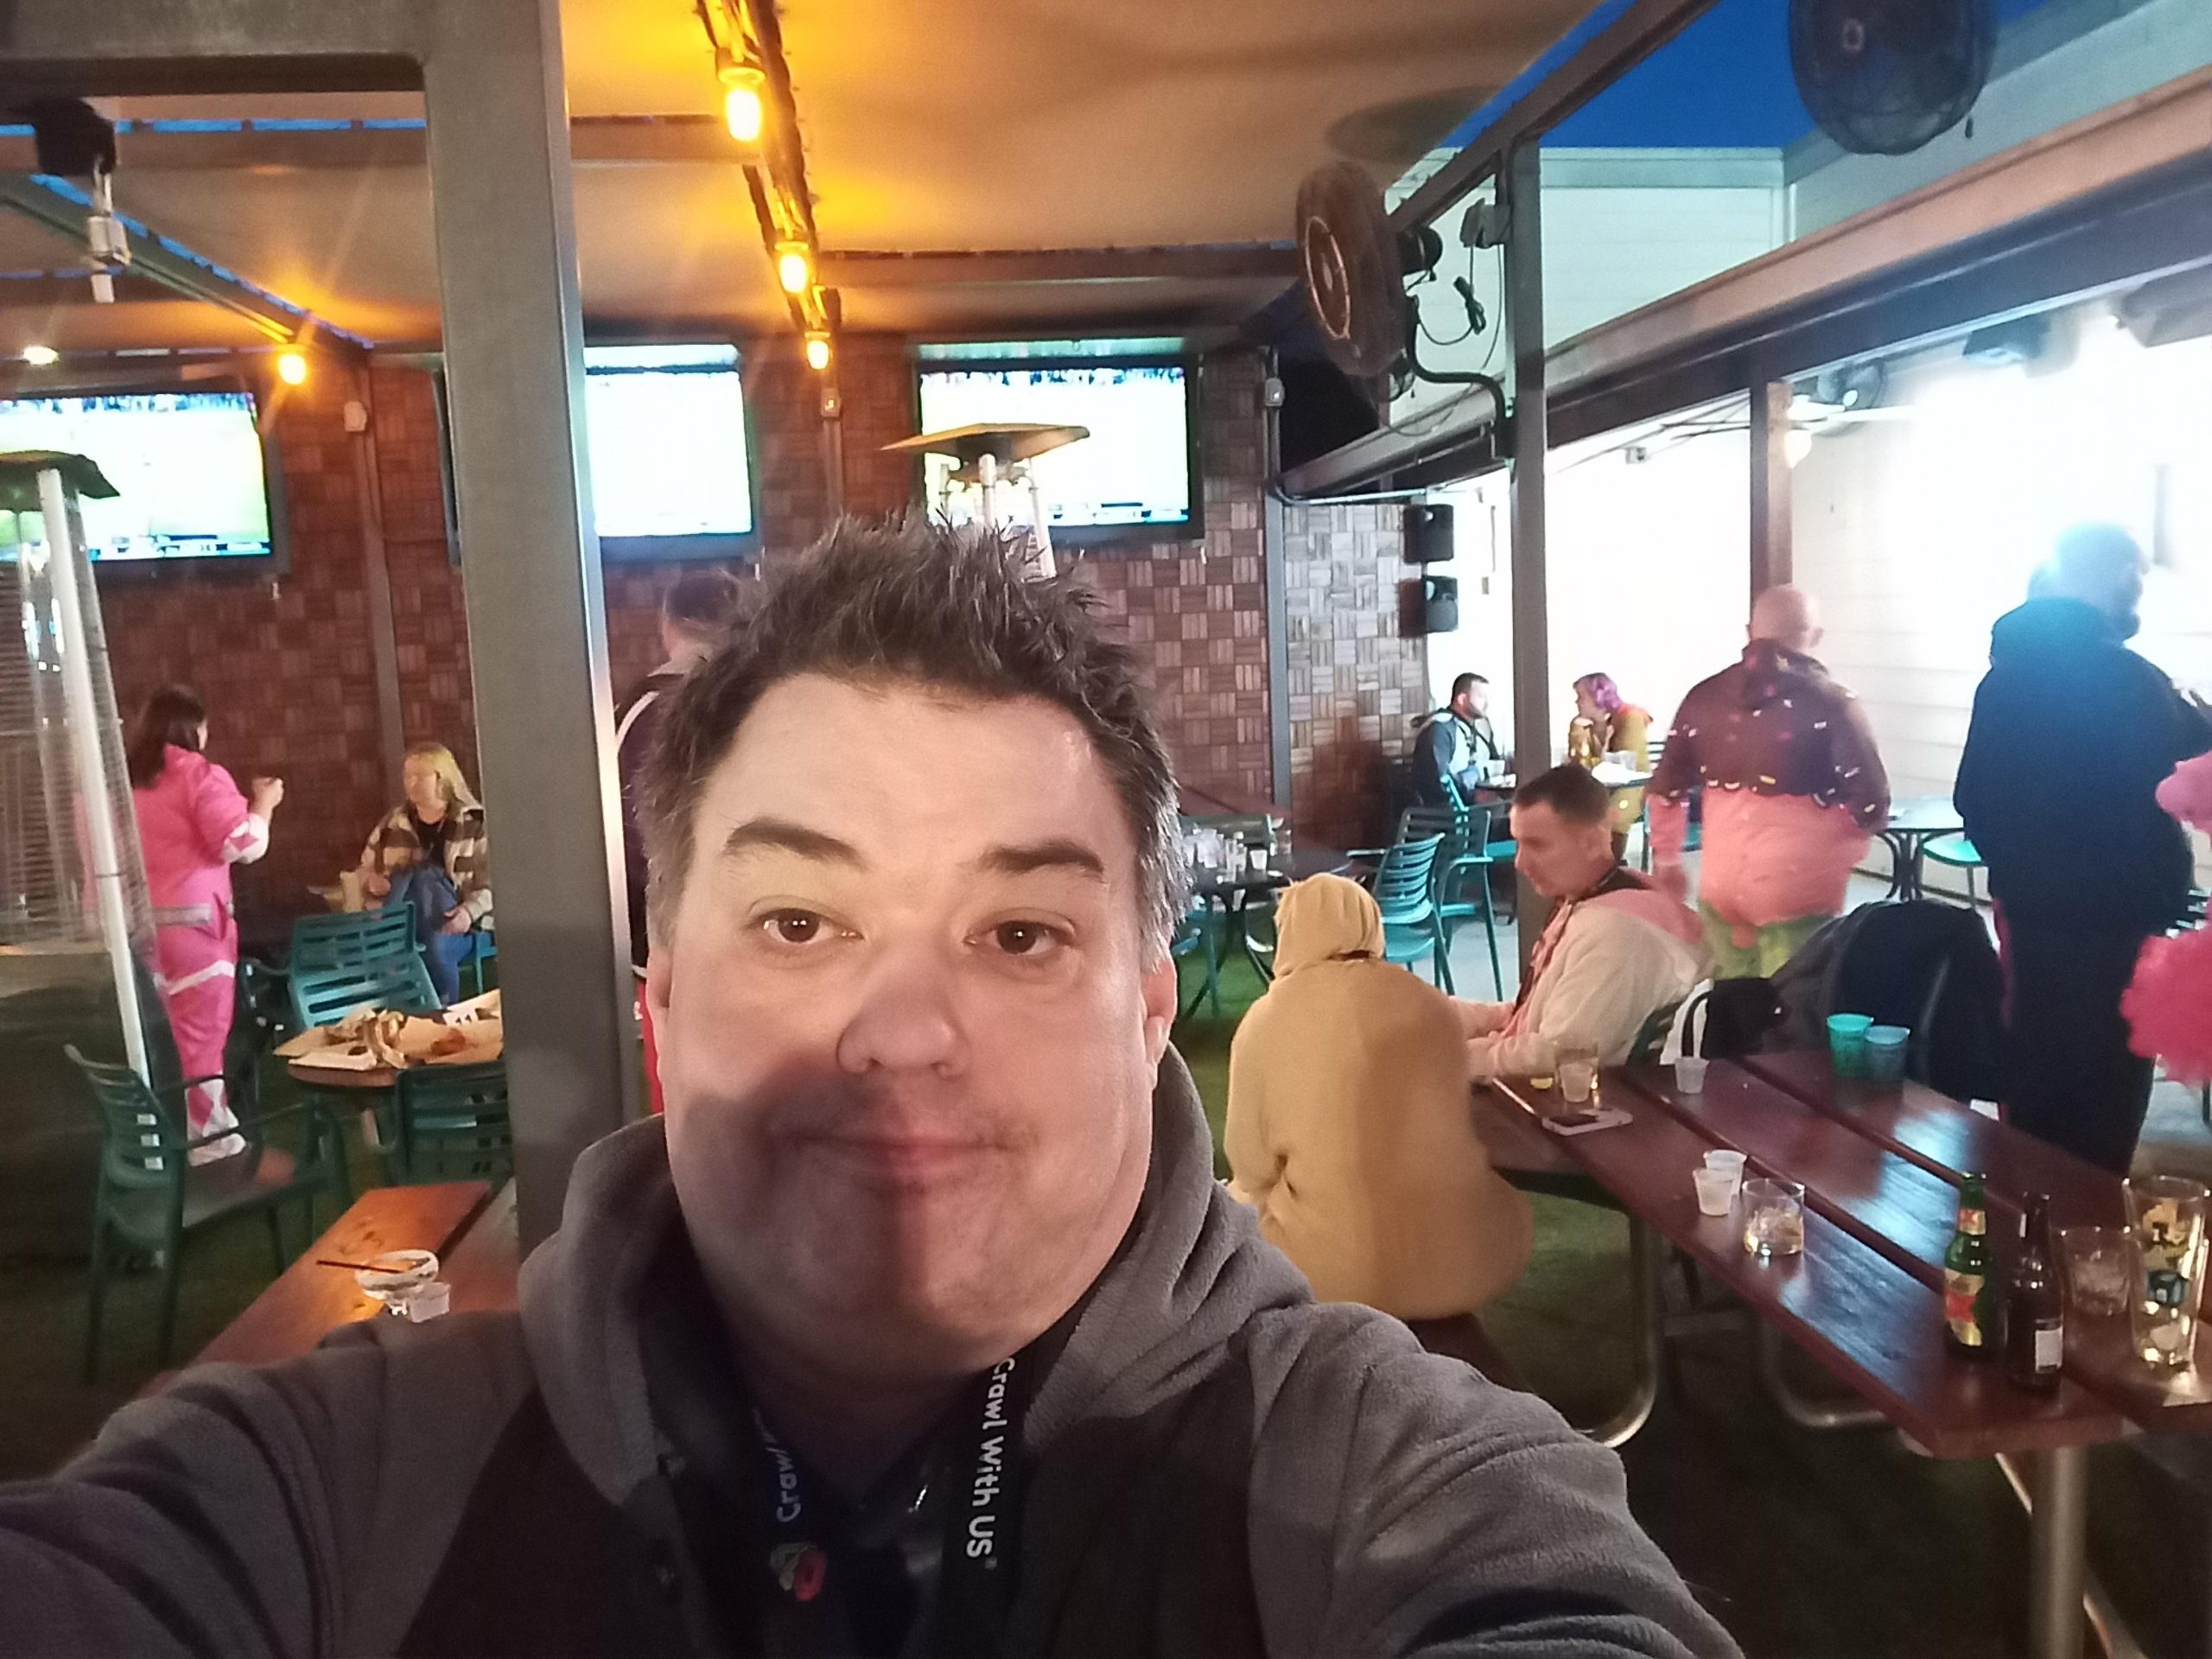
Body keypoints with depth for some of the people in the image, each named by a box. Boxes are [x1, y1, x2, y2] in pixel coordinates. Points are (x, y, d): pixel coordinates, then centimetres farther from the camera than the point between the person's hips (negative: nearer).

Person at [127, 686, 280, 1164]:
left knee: (158, 1034, 12)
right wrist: (264, 804, 4)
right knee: (199, 1033, 0)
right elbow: (242, 844, -13)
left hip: (138, 921, 7)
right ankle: (208, 1138, 6)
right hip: (190, 919, -6)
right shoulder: (199, 774, -9)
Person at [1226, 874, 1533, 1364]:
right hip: (1462, 1256, 3)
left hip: (1335, 1271, -3)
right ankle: (1442, 1330, 23)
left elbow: (1251, 1166, 1)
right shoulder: (1432, 1003, 4)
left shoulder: (1264, 1022, -4)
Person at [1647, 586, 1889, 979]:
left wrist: (1667, 861, 23)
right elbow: (1871, 804, -11)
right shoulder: (1831, 703, -9)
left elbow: (1666, 791, 10)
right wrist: (1830, 847, 9)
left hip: (1720, 887, 4)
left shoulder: (1704, 697, 4)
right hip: (1798, 892, -4)